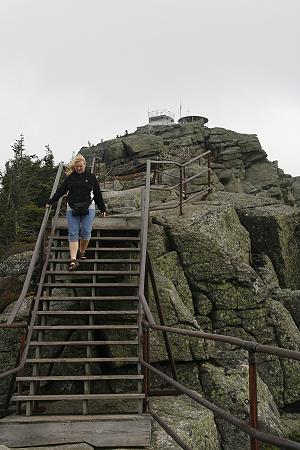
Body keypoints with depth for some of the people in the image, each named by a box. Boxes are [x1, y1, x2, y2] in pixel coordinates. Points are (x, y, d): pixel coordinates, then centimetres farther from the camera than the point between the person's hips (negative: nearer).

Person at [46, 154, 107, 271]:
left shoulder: (91, 177, 10)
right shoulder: (70, 178, 11)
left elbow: (98, 195, 14)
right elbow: (60, 191, 17)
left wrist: (103, 209, 15)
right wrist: (50, 202, 18)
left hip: (88, 209, -1)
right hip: (72, 209, 1)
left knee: (86, 232, -9)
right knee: (73, 234, -7)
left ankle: (82, 253, 15)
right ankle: (73, 260, -12)